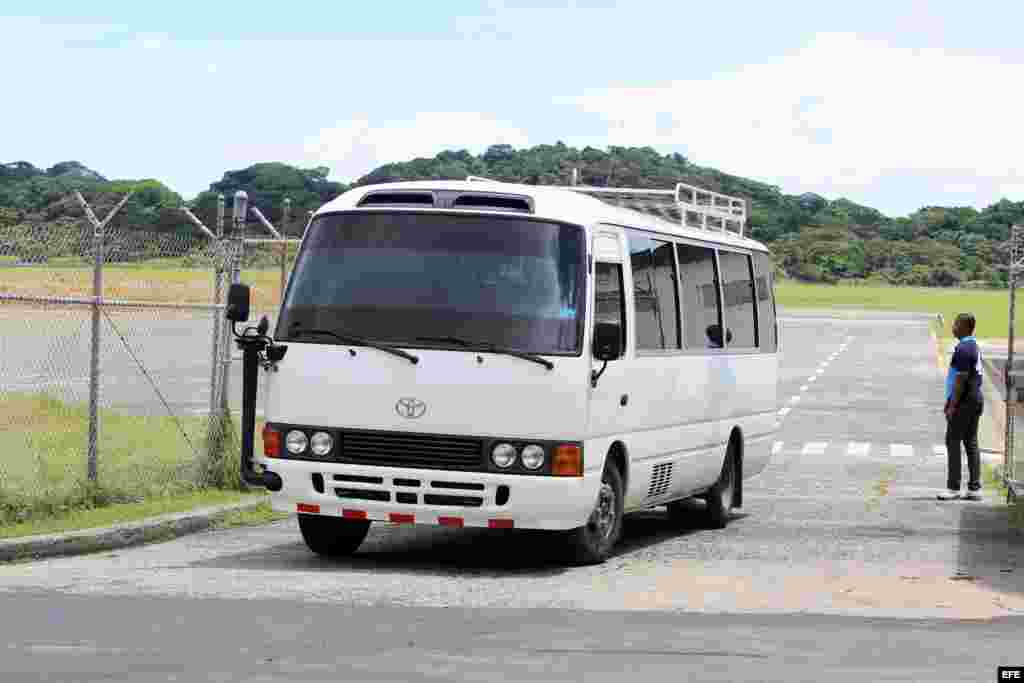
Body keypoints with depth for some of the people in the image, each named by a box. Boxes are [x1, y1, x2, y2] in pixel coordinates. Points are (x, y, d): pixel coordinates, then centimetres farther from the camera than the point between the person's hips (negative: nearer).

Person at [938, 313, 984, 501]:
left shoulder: (963, 348, -16)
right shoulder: (974, 347, 16)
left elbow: (961, 379, -20)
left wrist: (953, 405, -18)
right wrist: (950, 401, 24)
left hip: (964, 401, -10)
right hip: (976, 400, 10)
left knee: (953, 442, -6)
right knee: (971, 443, 10)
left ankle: (953, 488, -7)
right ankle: (974, 488, 9)